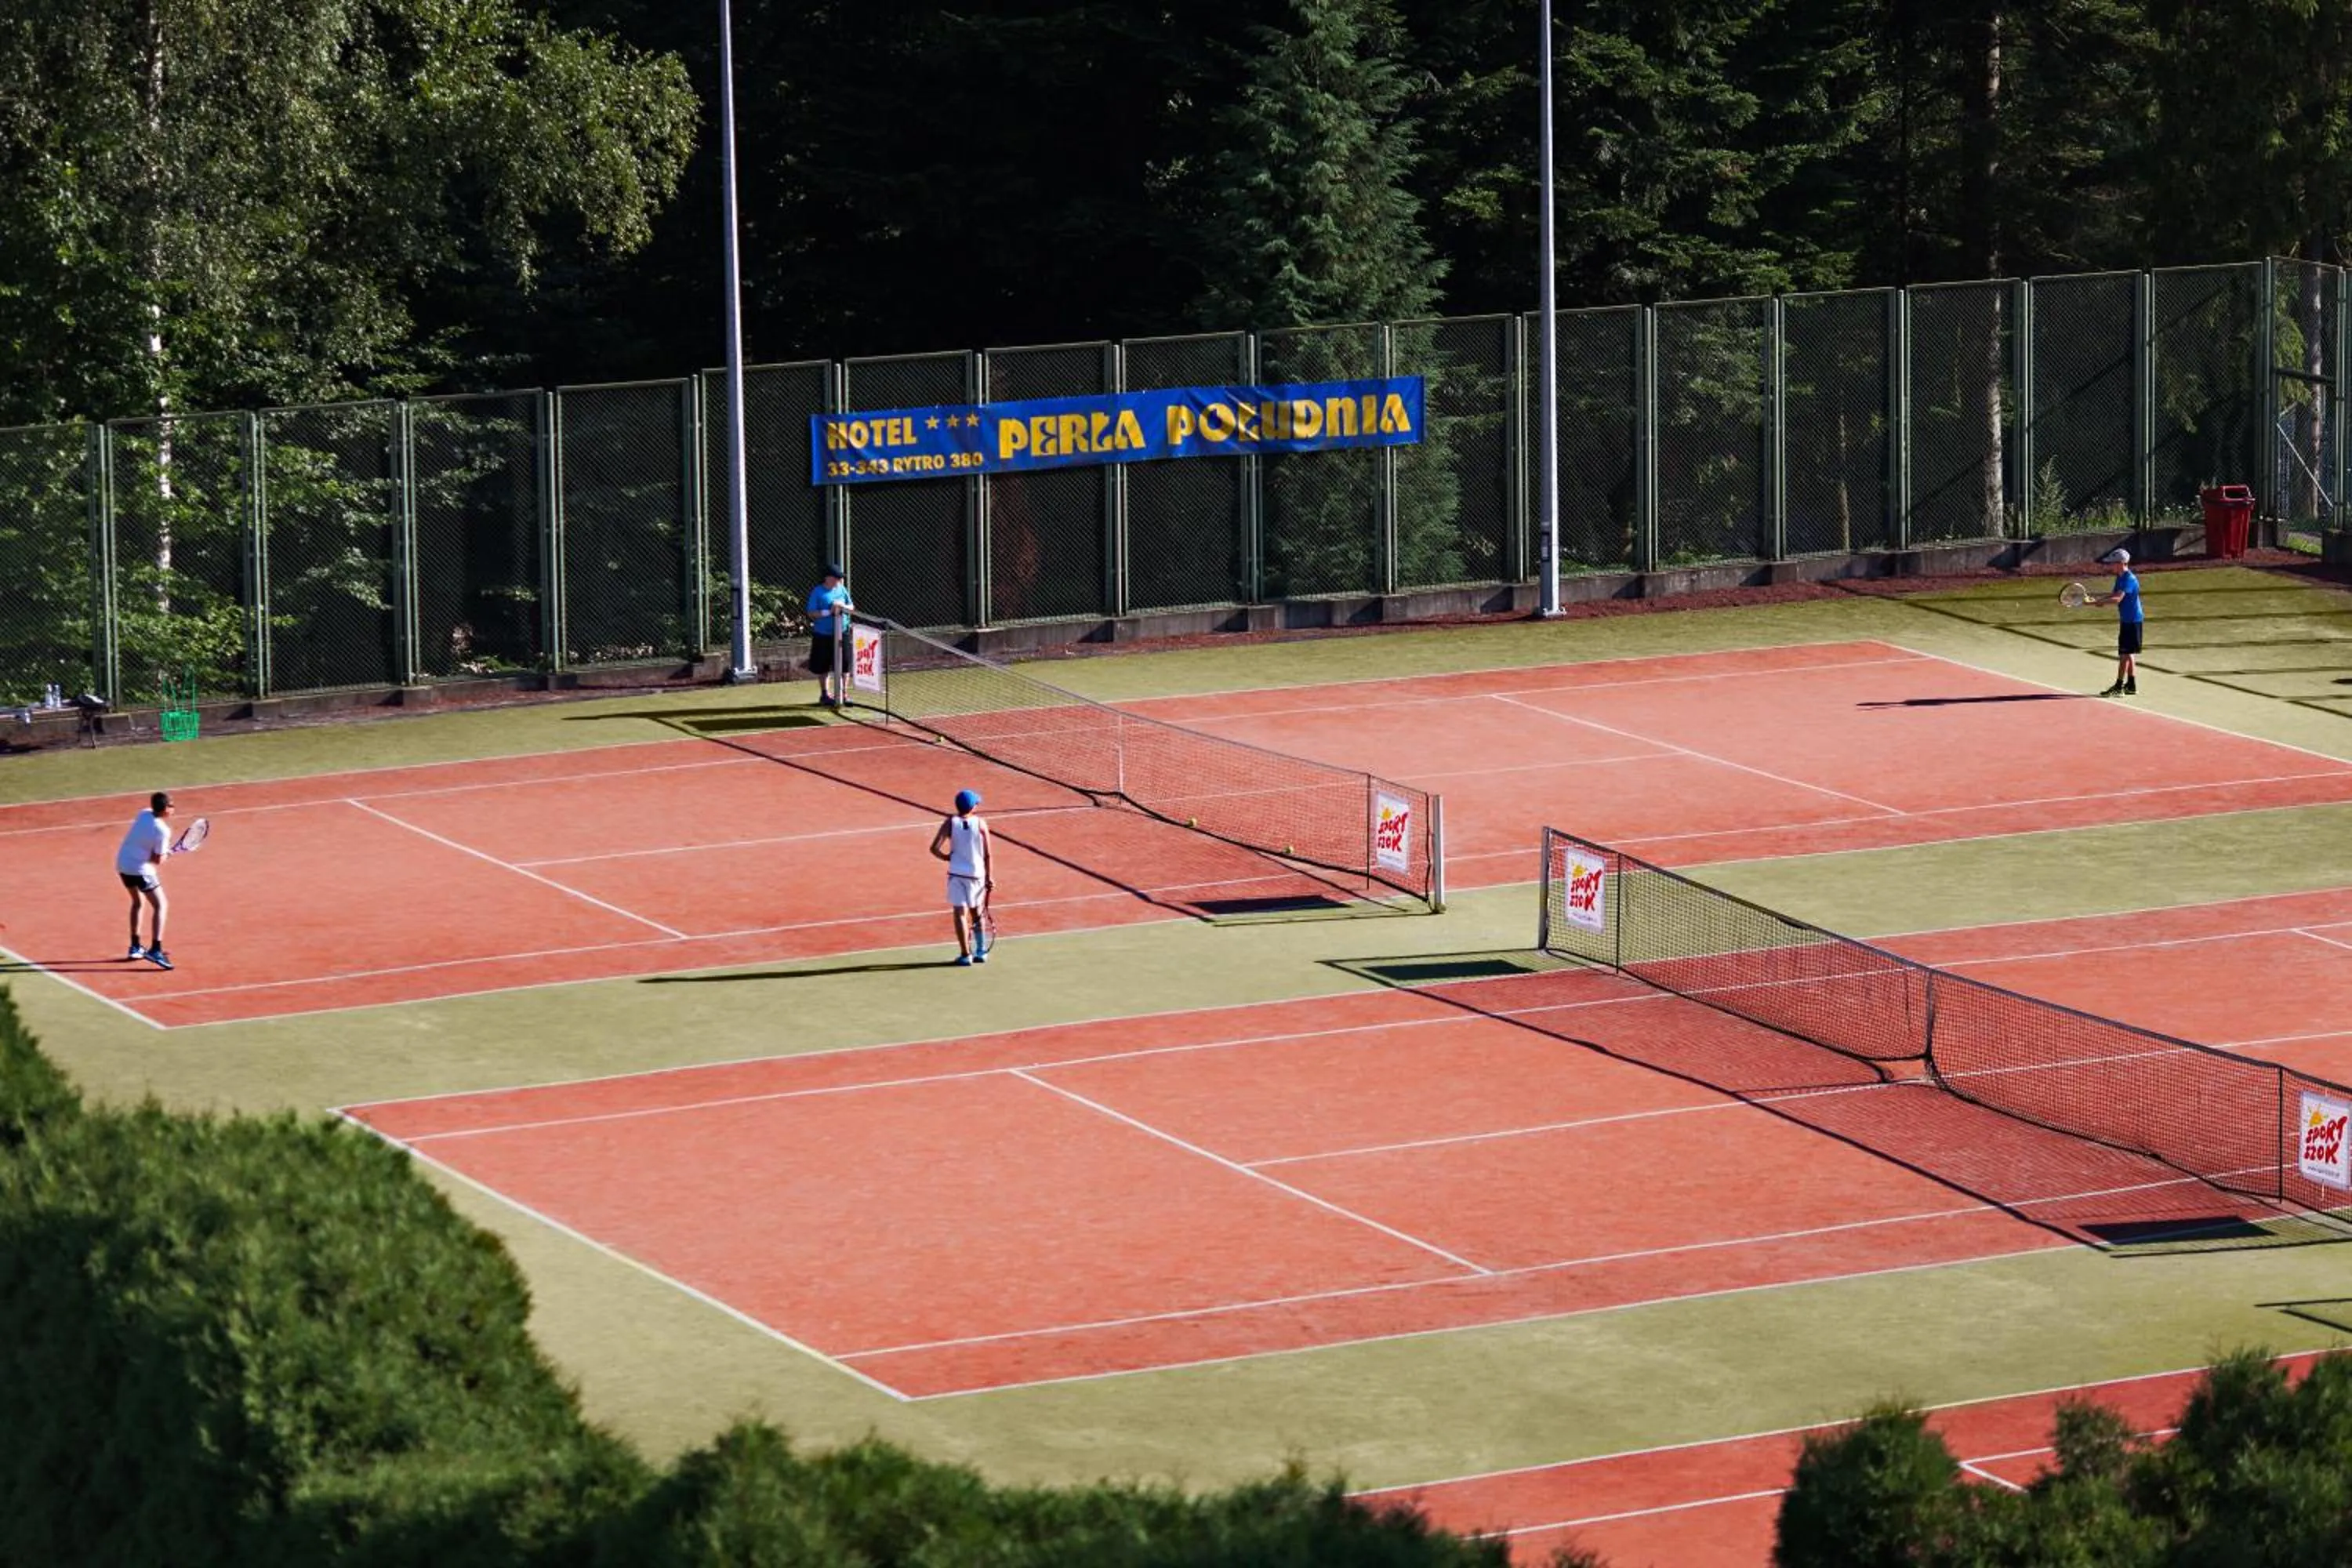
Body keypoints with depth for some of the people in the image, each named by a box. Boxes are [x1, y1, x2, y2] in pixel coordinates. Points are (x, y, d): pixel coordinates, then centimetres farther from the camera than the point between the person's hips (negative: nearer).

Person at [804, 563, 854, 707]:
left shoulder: (842, 590, 5)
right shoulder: (818, 592, -7)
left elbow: (851, 608, 11)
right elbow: (811, 613, -9)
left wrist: (843, 606, -11)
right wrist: (829, 612, -21)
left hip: (842, 633, 3)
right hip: (823, 635, -3)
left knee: (844, 665, 3)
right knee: (823, 666, 7)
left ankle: (843, 693, 14)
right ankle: (825, 694, 20)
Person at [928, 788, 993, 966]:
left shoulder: (951, 823, -4)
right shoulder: (981, 823, -4)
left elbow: (934, 848, -10)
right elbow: (988, 855, -4)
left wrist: (947, 857, 9)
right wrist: (990, 878, 3)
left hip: (956, 873, -1)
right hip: (977, 873, 1)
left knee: (960, 913, 0)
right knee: (977, 911, 19)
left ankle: (966, 954, -5)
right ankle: (981, 951, 22)